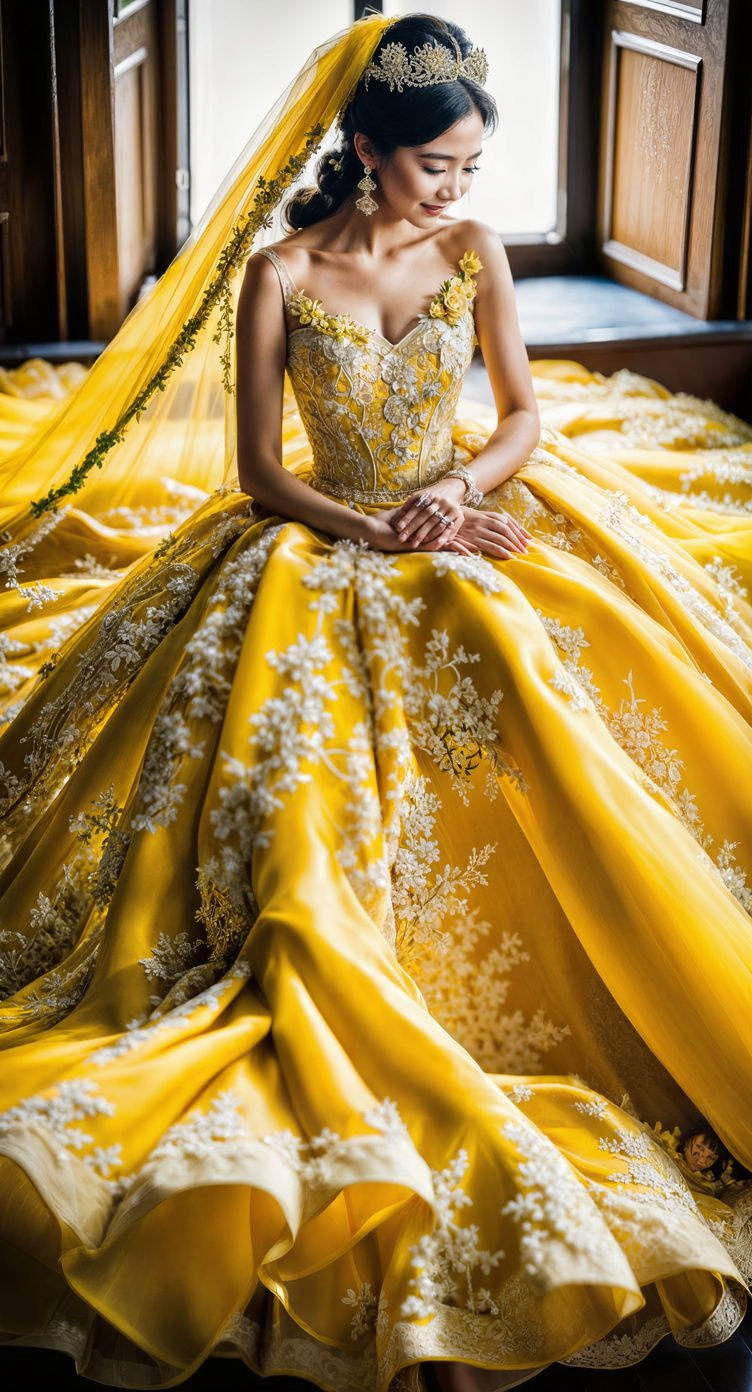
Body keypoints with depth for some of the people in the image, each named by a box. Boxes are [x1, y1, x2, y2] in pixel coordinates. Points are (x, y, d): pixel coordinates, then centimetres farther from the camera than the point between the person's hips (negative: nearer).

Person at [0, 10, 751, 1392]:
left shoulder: (473, 251, 1)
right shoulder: (278, 276, -8)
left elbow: (528, 415, 5)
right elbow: (258, 474, -7)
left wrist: (458, 490, -14)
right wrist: (384, 532, -19)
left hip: (471, 519, 2)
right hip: (323, 549, -2)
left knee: (564, 718, -20)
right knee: (297, 787, -21)